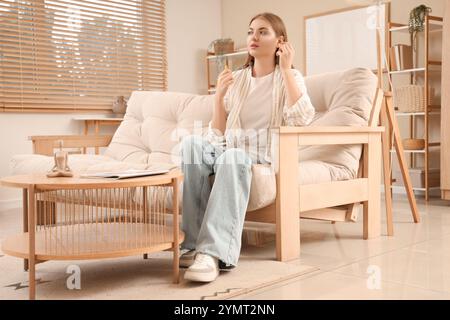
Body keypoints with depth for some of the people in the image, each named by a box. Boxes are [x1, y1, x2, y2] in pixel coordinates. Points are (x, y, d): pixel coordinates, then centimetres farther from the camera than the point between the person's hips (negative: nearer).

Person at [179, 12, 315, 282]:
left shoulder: (291, 77, 8)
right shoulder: (236, 79, 16)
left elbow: (303, 119, -15)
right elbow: (218, 135, 12)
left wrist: (285, 69, -11)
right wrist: (219, 96, -2)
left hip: (265, 157, -3)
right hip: (228, 151, 3)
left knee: (233, 157, -38)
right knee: (192, 143, -30)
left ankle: (214, 252, -45)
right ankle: (194, 243, -32)